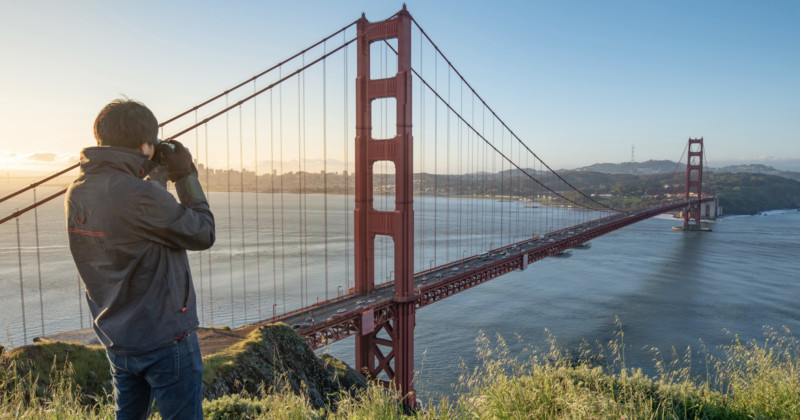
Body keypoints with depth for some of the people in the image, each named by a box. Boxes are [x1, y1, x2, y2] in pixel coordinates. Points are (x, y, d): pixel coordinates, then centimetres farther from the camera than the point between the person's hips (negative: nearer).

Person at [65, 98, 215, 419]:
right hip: (164, 338, -8)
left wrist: (158, 173, 11)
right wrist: (186, 176, -8)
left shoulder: (77, 194, 0)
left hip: (115, 338, 8)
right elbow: (203, 235, -15)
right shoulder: (141, 197, -25)